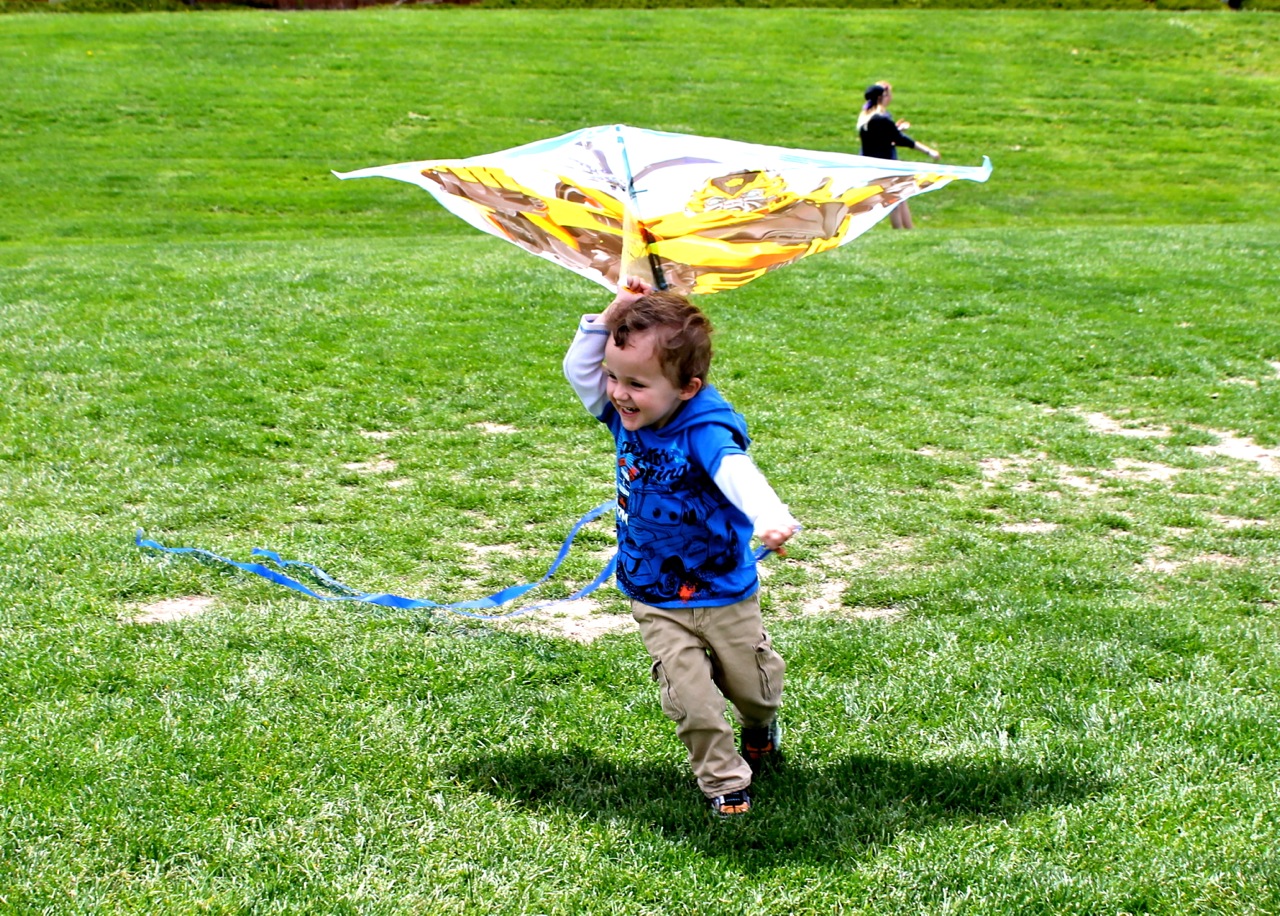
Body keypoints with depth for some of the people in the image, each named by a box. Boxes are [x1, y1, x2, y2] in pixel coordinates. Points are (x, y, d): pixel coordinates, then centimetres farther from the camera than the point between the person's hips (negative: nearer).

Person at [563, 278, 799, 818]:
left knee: (754, 687, 16)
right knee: (689, 695, -7)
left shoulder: (704, 428, -28)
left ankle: (760, 731, 49)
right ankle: (723, 781, 11)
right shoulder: (624, 415, -9)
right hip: (654, 602, 4)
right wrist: (610, 318, -17)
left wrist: (770, 519, -66)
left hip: (724, 592, -4)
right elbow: (577, 369, 0)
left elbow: (737, 472, -46)